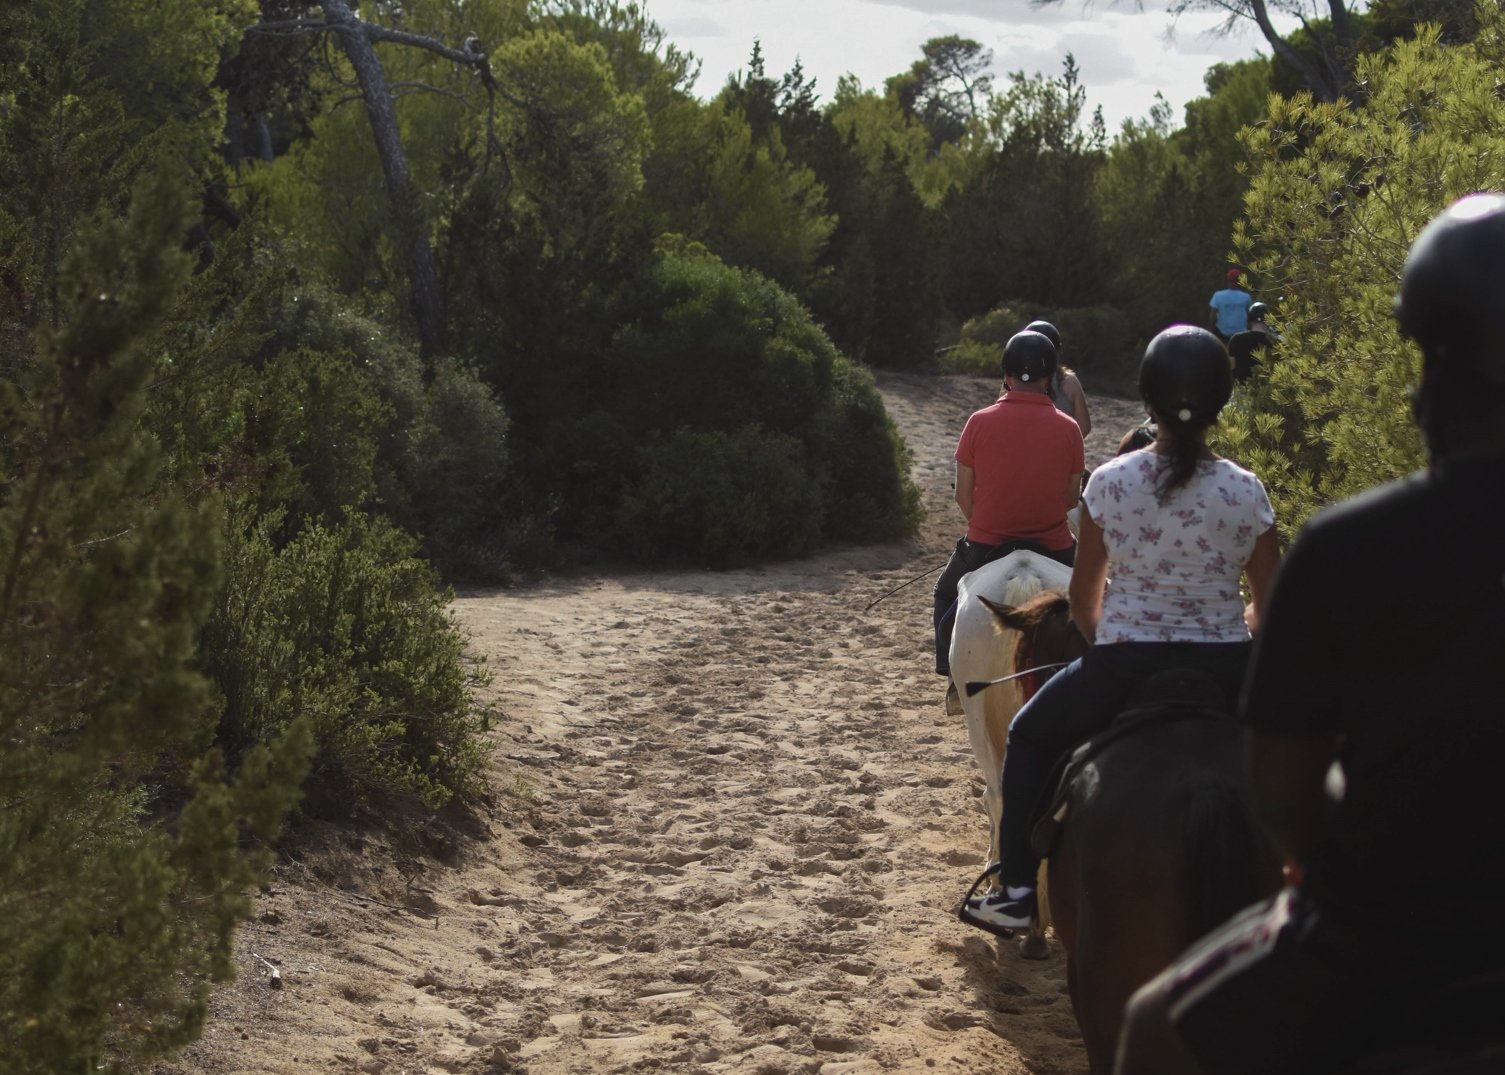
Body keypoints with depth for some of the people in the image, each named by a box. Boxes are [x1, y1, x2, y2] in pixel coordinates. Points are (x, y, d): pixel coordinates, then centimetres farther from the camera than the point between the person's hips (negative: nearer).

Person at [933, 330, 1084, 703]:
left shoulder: (979, 422, -9)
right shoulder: (1068, 429, -7)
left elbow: (963, 495, -3)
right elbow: (1071, 498, 2)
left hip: (985, 544, 0)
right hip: (1052, 544, 1)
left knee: (947, 592, 30)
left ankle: (957, 682, 24)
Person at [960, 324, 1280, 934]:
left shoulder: (1110, 483, -6)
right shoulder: (1245, 493, -5)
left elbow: (1083, 602, 3)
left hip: (1124, 669, -1)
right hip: (1225, 673, 1)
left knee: (1029, 737, 26)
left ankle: (1017, 893, 23)